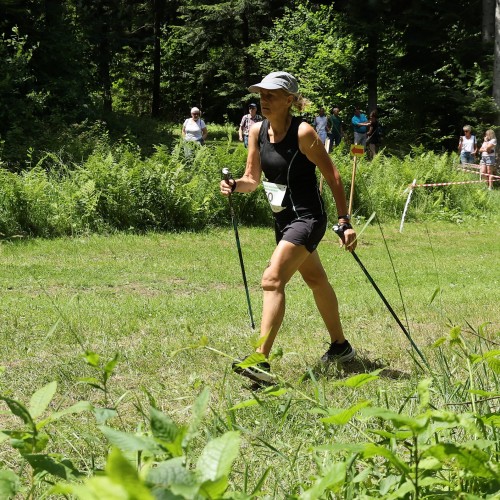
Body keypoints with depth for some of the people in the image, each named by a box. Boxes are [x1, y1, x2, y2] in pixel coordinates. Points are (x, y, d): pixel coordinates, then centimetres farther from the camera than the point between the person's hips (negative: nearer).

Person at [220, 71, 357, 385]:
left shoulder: (303, 132, -17)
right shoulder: (258, 132, 2)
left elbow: (333, 177, -14)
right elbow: (253, 179, 10)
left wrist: (345, 223, -18)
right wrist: (234, 186, -13)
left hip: (308, 218, -9)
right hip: (284, 219, 9)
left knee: (273, 280, -22)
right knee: (317, 281, 23)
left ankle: (261, 361, -28)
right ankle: (341, 347, 41)